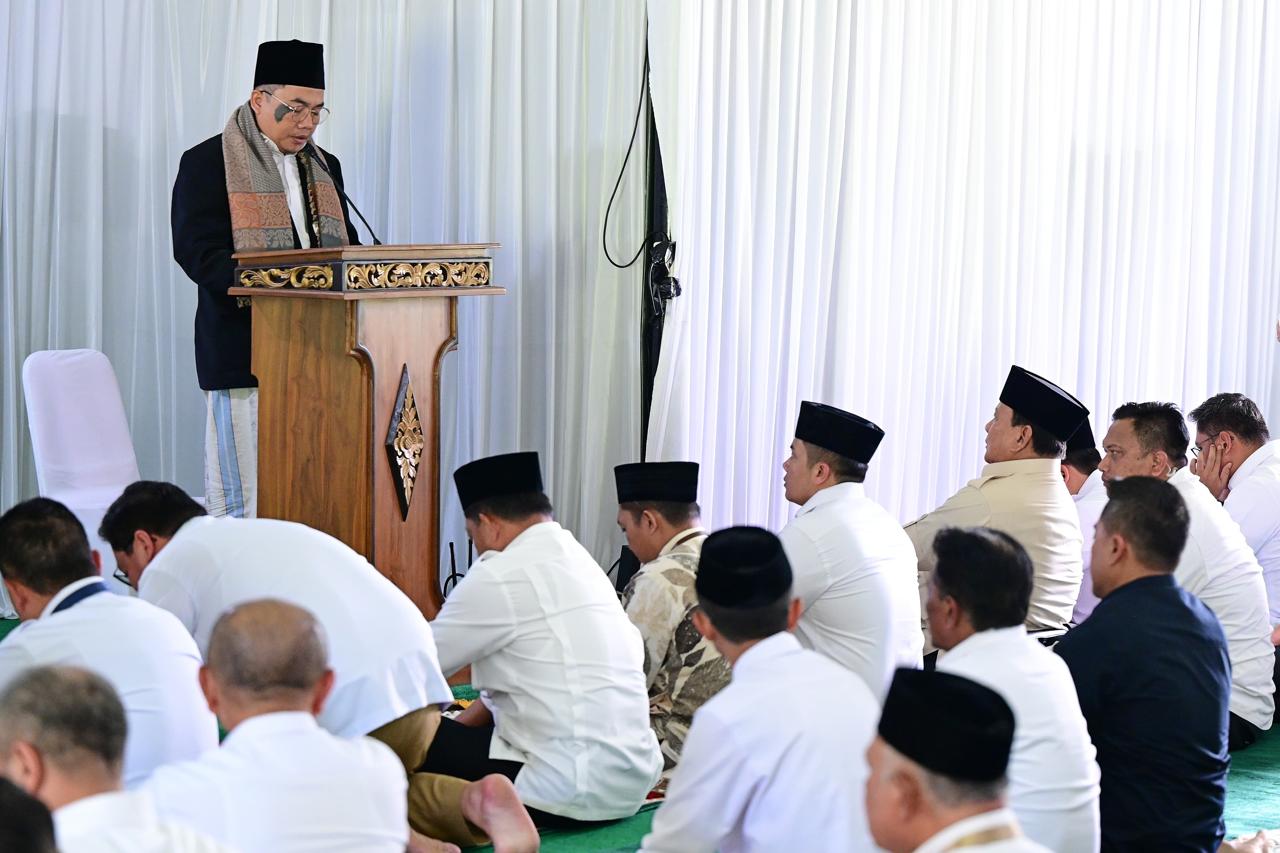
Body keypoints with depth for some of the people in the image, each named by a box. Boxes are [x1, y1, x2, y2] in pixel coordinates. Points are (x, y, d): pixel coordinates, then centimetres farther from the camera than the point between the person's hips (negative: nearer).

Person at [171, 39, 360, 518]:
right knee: (247, 490, -4)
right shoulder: (207, 163, -2)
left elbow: (345, 246, 20)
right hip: (246, 348, -6)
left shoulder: (324, 166, 17)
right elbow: (197, 250, -12)